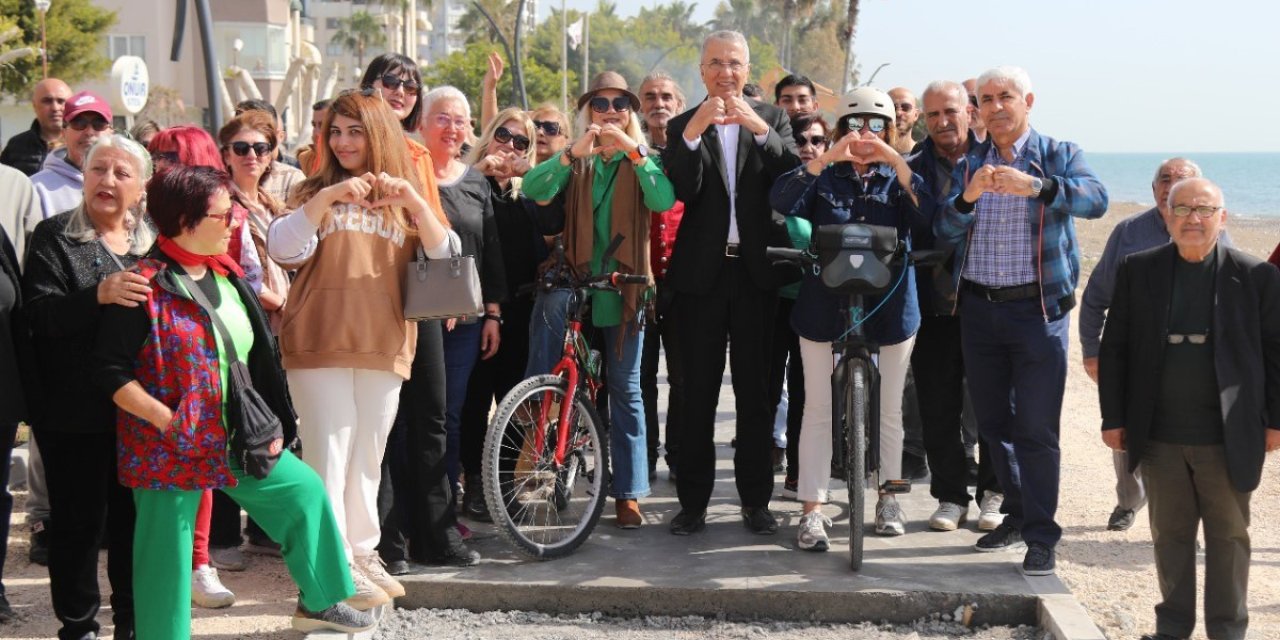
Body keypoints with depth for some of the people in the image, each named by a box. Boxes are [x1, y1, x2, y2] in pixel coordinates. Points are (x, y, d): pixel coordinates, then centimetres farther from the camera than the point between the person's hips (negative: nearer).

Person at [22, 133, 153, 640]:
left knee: (134, 517, 9)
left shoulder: (151, 242, 11)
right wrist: (99, 295, -31)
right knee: (79, 520, 2)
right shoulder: (54, 237, -2)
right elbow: (38, 314, -15)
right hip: (74, 409, -4)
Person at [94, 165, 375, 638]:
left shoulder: (227, 276, 7)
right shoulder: (144, 286, -15)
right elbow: (112, 371, -16)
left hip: (235, 440, 7)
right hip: (170, 449, -7)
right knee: (167, 558, 0)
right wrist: (167, 421, -21)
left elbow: (256, 358, 15)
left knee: (304, 490, 12)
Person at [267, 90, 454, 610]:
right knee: (330, 450, -7)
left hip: (383, 346, 3)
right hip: (320, 345, -3)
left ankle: (361, 552, 23)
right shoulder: (315, 192, 6)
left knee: (369, 452, 12)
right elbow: (282, 248, -11)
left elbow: (443, 257, -2)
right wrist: (327, 199, -23)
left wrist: (414, 202, -16)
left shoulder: (402, 197, 13)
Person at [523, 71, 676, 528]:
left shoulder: (644, 160, 7)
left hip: (623, 282, 0)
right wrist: (573, 154, -26)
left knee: (625, 388, 3)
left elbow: (663, 201, -16)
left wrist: (633, 150, -25)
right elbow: (532, 190, -13)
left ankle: (628, 491, 10)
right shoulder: (576, 161, 8)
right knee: (550, 302, -34)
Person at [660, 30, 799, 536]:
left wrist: (760, 130, -23)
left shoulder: (771, 119, 6)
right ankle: (693, 501, 10)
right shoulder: (682, 126, 4)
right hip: (701, 272, 0)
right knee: (698, 391, 4)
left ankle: (756, 501, 14)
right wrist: (694, 132, -23)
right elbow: (682, 190, -11)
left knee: (755, 390, 6)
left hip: (755, 271, 1)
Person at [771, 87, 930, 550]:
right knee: (818, 410, 0)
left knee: (889, 410, 11)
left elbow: (926, 214, -15)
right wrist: (826, 159, -28)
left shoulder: (897, 178, 5)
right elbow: (782, 201, -16)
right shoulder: (825, 176, 3)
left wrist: (895, 162, -25)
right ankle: (812, 510, 5)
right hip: (825, 308, -1)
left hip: (889, 308, 1)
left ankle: (888, 497, 27)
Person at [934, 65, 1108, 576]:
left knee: (1036, 428, -6)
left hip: (1038, 308, -4)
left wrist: (1035, 186, -35)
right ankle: (1017, 516, 26)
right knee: (993, 421, 12)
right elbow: (944, 232, -2)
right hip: (979, 308, 4)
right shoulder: (968, 165, 10)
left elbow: (1095, 199, -19)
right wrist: (968, 196, -23)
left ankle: (1041, 537, 0)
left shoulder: (1058, 156, 1)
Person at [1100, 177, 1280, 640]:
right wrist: (1114, 418, 2)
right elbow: (1114, 347, 5)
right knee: (1170, 532, 11)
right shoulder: (1138, 271, 2)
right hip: (1159, 434, 2)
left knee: (1228, 534, 9)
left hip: (1227, 436, -1)